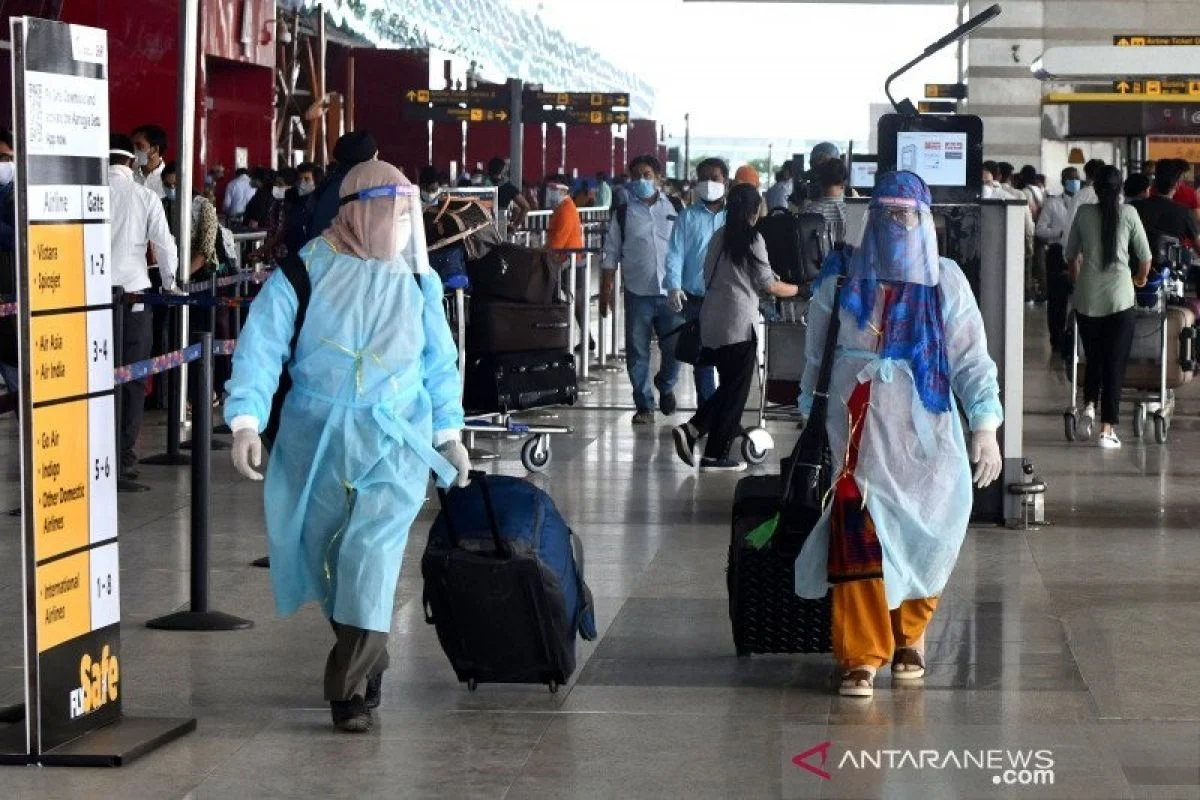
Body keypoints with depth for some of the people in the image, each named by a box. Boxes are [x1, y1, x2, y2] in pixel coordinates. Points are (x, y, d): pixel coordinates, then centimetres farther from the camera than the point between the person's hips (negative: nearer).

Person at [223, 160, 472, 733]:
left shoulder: (416, 280, 3)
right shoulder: (305, 271, -5)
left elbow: (441, 362, 13)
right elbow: (260, 347, -8)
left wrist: (449, 434, 9)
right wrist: (247, 421, -19)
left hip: (395, 441, 0)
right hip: (316, 439, 0)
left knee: (372, 551, -14)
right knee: (323, 554, 9)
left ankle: (350, 687, -11)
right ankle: (365, 661, 31)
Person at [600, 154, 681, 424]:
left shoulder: (675, 209, 6)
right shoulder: (623, 213, 4)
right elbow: (611, 256, 6)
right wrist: (605, 291, 0)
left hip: (670, 293, 0)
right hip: (638, 293, 0)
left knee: (675, 348, -2)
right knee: (638, 352, 2)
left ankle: (665, 385, 28)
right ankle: (644, 406, 13)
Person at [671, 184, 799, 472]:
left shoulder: (718, 237, 10)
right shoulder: (752, 239, -8)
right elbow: (769, 286, -6)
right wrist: (796, 289, 12)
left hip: (711, 321, 7)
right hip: (739, 322, -7)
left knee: (728, 385, 17)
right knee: (736, 390, 3)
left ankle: (691, 430, 1)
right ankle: (716, 455, 4)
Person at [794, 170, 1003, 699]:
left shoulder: (944, 281, 3)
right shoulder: (843, 275, 6)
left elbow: (972, 357, -1)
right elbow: (816, 349, 13)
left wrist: (984, 426, -11)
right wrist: (811, 410, 11)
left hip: (922, 426, 0)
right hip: (857, 426, 0)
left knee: (921, 533, 2)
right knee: (857, 535, -10)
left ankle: (909, 636, 26)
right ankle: (861, 656, -5)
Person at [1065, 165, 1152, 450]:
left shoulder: (1084, 213, 3)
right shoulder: (1128, 213, -1)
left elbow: (1071, 255, 14)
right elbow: (1145, 255, 5)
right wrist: (1141, 277, 27)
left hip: (1087, 298, 2)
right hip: (1119, 298, -2)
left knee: (1093, 357, 19)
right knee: (1115, 362, 3)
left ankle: (1089, 407, -1)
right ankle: (1107, 429, 0)